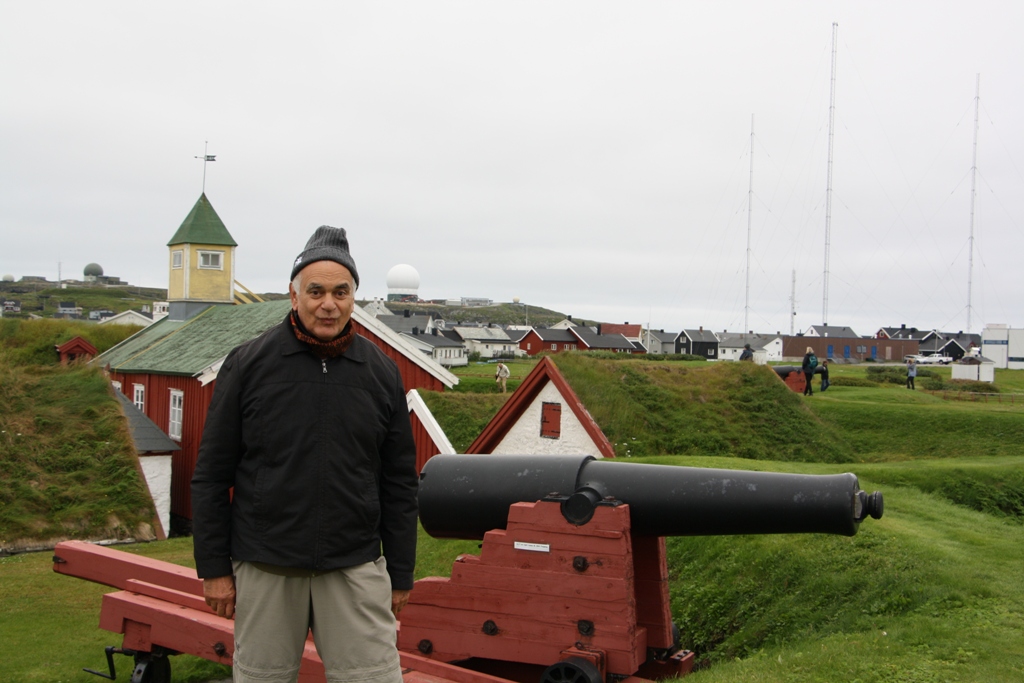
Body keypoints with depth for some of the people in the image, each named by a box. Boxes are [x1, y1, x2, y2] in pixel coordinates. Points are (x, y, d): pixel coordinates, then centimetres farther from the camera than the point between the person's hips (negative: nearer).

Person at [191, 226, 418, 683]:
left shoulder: (381, 372, 4)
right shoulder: (248, 364, -2)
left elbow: (399, 482, 7)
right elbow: (212, 474, 1)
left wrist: (401, 574, 7)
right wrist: (213, 567, -2)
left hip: (356, 569, 1)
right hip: (264, 567, -1)